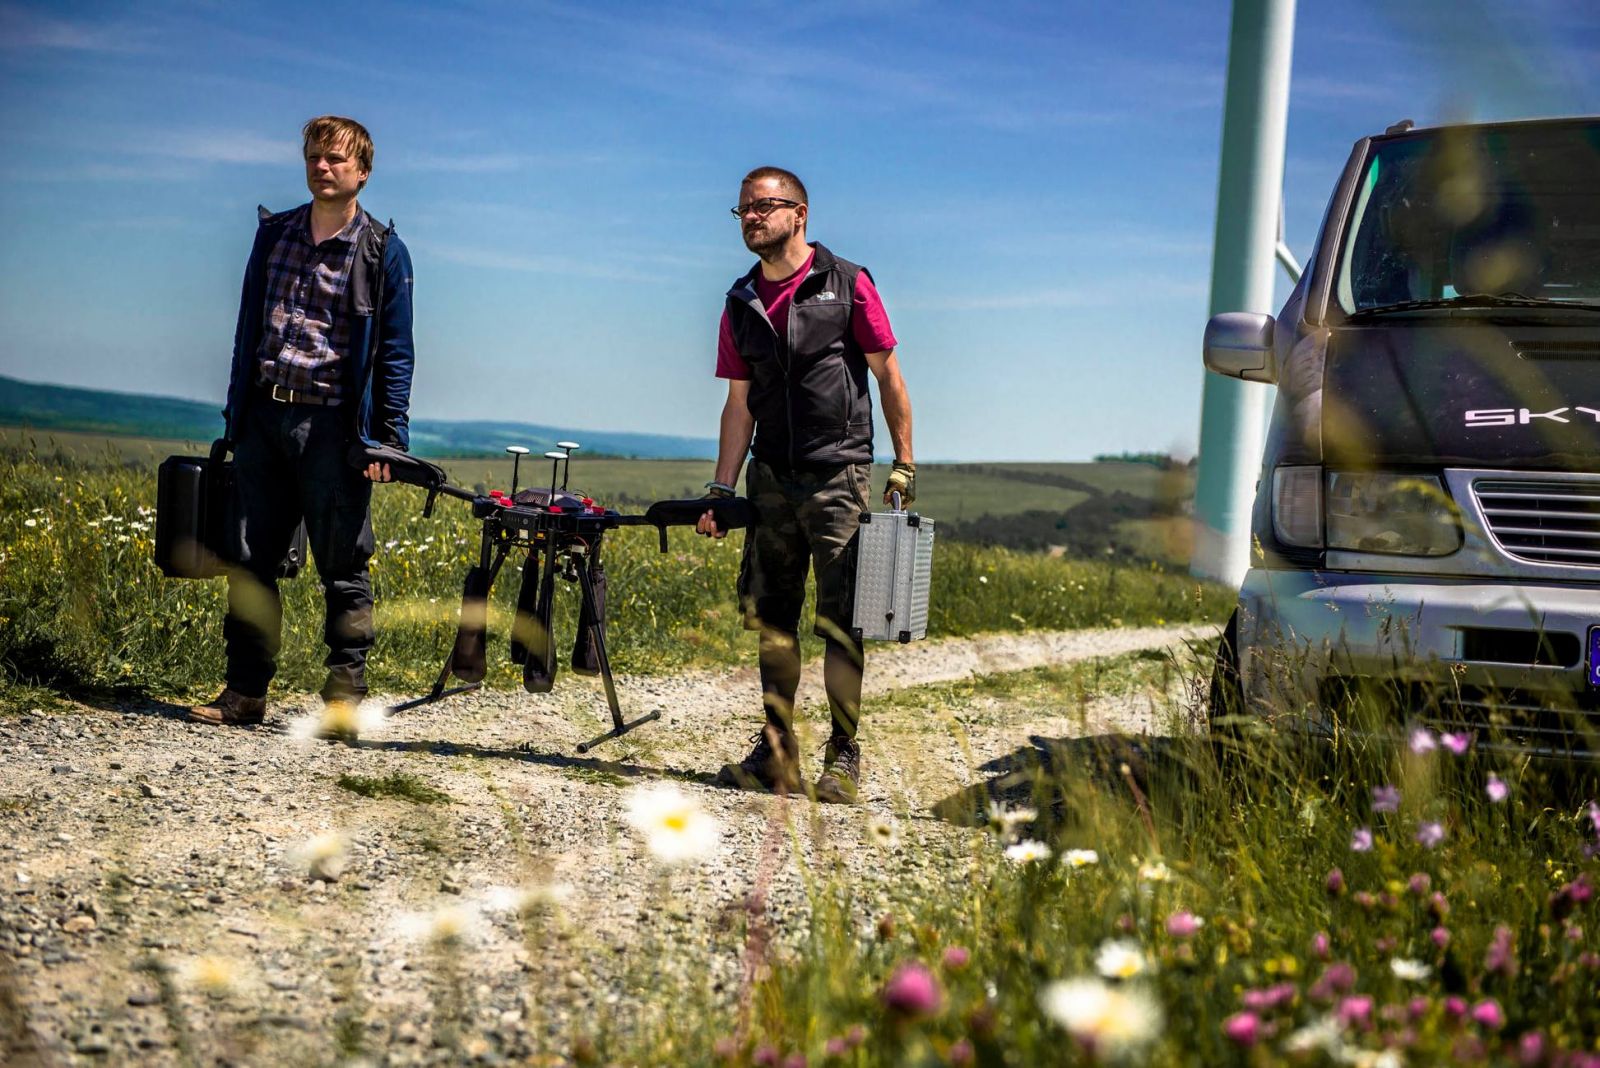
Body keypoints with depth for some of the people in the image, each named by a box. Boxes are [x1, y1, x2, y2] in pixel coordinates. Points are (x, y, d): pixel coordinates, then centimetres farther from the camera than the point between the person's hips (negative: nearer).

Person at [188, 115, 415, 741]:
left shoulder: (382, 251, 2)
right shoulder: (273, 233, 14)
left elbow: (395, 352, 0)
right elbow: (249, 329, 18)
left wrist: (390, 437, -8)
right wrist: (235, 416, 14)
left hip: (331, 423, -4)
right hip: (263, 418, 5)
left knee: (343, 568, -1)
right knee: (251, 560, 6)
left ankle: (344, 699, 5)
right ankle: (245, 693, 14)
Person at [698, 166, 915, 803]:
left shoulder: (847, 285, -2)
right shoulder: (741, 303, 12)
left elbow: (888, 377, 1)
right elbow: (739, 404, 12)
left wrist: (904, 464, -4)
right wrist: (721, 489, 5)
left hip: (838, 475, -5)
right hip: (771, 480, 5)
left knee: (840, 622, -5)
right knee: (772, 618, 7)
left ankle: (843, 755, 3)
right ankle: (776, 753, 15)